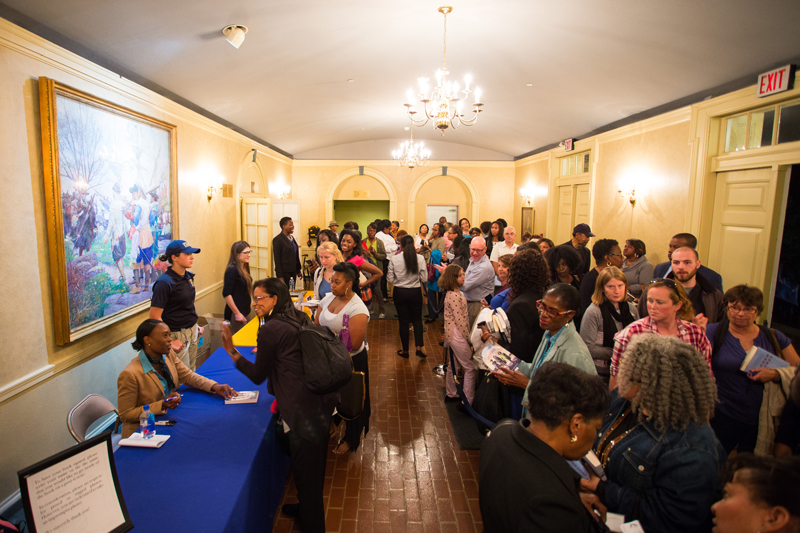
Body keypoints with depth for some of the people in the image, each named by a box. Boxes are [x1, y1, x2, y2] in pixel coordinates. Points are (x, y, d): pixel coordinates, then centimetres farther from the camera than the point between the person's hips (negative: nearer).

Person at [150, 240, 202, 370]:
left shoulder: (188, 276, 5)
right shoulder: (164, 282, -19)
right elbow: (154, 318, -19)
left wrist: (195, 325, 15)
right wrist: (169, 342, -19)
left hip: (192, 331, 7)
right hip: (177, 335, -7)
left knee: (192, 373, 15)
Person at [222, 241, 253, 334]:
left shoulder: (243, 268, 9)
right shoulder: (232, 269, -17)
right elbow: (226, 294, -20)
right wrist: (237, 313, -17)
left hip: (245, 311, 9)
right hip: (236, 313, -9)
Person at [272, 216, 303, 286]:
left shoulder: (292, 238, 12)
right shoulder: (277, 239, -10)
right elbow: (277, 259, -12)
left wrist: (298, 270, 14)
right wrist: (280, 276, -15)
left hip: (293, 272, 7)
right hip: (284, 272, -7)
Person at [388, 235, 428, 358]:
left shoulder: (394, 259, -11)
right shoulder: (420, 258, -11)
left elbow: (391, 280, -7)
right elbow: (424, 279, -8)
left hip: (400, 292, 0)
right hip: (415, 292, 0)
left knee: (403, 321, 11)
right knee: (417, 319, 17)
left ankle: (405, 350, 20)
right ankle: (419, 347, 8)